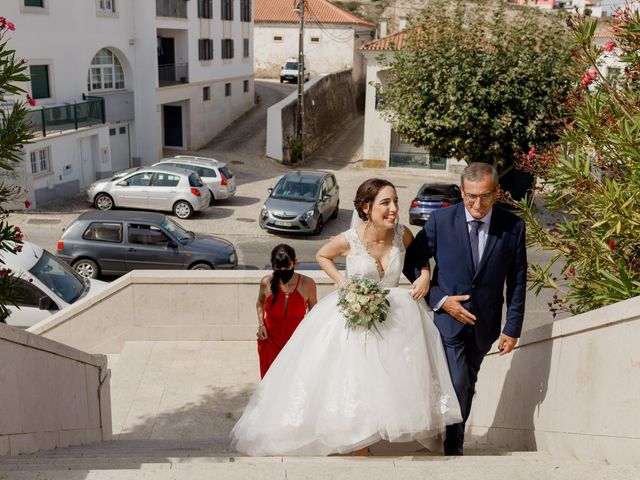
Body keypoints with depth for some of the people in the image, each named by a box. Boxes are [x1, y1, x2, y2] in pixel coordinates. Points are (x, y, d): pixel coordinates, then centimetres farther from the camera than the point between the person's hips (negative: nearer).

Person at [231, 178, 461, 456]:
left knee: (395, 381, 2)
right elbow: (322, 256, 2)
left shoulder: (402, 234, -14)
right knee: (354, 384, 2)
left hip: (395, 316, 3)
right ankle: (360, 446, 21)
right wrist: (342, 283, -10)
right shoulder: (349, 240, -20)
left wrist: (425, 276, -9)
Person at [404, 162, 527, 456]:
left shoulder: (513, 227, -6)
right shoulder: (440, 220, -10)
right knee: (457, 384, -12)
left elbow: (517, 281, 0)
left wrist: (513, 328, -1)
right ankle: (453, 446, 9)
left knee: (468, 385, 16)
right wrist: (440, 300, -12)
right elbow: (412, 263, -3)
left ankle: (456, 442, 35)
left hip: (484, 322, 2)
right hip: (447, 315, -2)